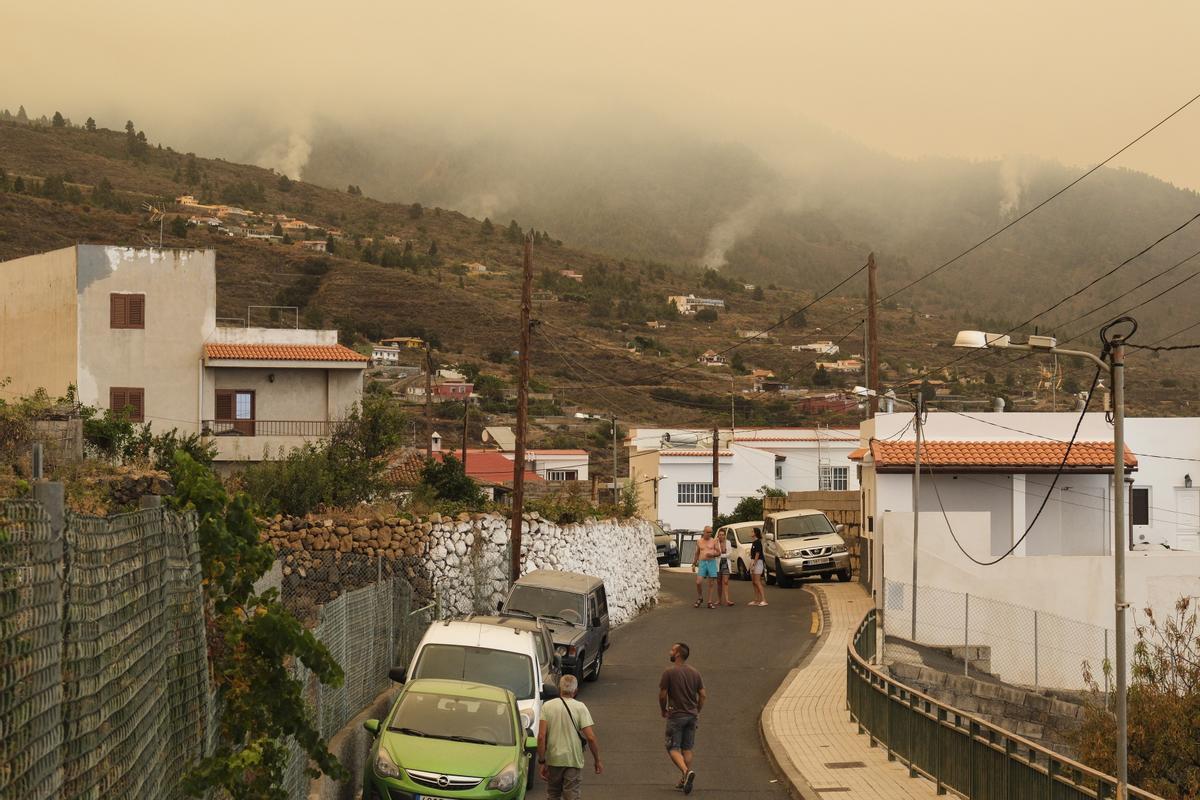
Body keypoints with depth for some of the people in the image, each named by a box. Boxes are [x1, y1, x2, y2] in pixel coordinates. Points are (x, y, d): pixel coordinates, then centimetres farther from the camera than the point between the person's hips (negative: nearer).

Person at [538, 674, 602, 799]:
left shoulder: (547, 706, -4)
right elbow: (591, 737, -12)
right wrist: (597, 760, -1)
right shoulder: (580, 707, -7)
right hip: (574, 760, -2)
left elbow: (541, 736, -11)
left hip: (553, 760, 2)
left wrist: (541, 761, -6)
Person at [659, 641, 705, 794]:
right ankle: (685, 780, 14)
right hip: (692, 716, 5)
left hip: (675, 716, -5)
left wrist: (663, 711, 6)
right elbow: (703, 696, 5)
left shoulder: (669, 673, -13)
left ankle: (686, 771, -22)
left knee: (673, 748, 0)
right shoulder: (694, 672, 4)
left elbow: (662, 695, -11)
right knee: (687, 748, 13)